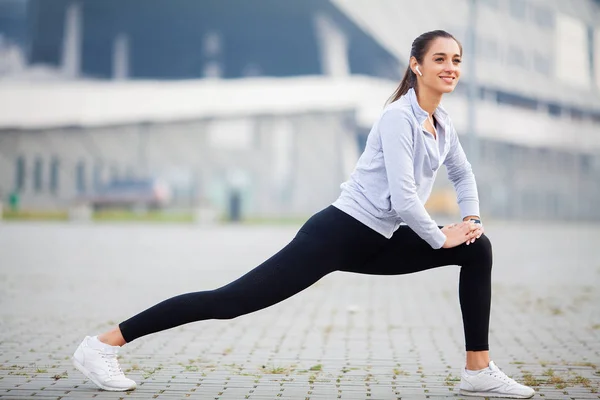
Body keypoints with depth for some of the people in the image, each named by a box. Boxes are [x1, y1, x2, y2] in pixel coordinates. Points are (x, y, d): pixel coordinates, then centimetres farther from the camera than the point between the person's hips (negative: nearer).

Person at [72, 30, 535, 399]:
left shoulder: (443, 123, 11)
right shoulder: (399, 117, -15)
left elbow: (463, 174, 30)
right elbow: (402, 195, -22)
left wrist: (471, 219, 14)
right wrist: (440, 237, -9)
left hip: (376, 244, 9)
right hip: (339, 233, -9)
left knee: (477, 249, 5)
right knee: (234, 299, -12)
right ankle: (104, 343, -7)